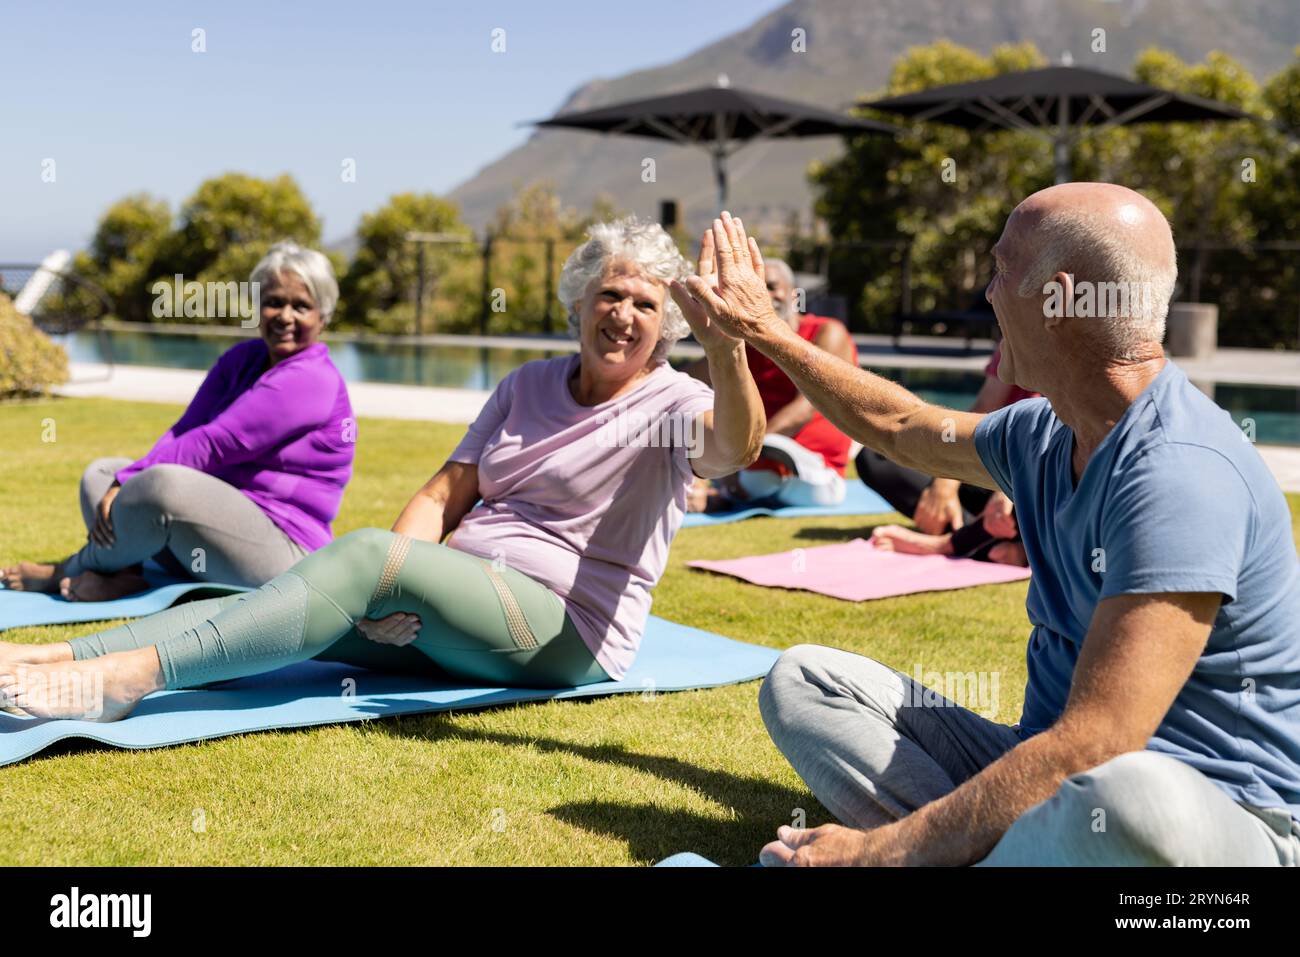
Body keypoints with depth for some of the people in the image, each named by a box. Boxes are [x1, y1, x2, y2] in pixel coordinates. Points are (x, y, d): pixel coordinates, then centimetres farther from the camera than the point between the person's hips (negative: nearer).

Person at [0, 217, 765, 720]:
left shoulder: (672, 402, -2)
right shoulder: (529, 386, 16)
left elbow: (735, 448, -26)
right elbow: (446, 492, 10)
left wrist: (725, 345, -47)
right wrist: (395, 595, -9)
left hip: (568, 631, -6)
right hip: (456, 611, 6)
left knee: (367, 555, -29)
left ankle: (129, 674, -35)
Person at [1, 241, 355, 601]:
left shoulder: (312, 380, -15)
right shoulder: (243, 358, 13)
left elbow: (215, 444, -21)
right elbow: (185, 429, 4)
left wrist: (129, 481, -19)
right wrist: (124, 482, -11)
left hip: (284, 551, -9)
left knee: (165, 484, -33)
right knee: (101, 473, 9)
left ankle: (71, 572, -7)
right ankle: (122, 575, -21)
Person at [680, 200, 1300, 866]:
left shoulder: (1179, 473, -23)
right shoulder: (1045, 436, 5)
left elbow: (1094, 749, -30)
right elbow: (900, 428, 27)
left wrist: (882, 849, -27)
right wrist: (767, 333, 32)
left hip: (1208, 815, -9)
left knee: (1135, 800, -44)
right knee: (803, 679, 3)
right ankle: (1021, 846, -17)